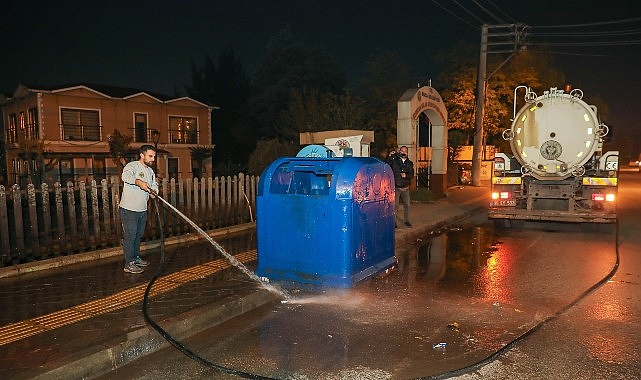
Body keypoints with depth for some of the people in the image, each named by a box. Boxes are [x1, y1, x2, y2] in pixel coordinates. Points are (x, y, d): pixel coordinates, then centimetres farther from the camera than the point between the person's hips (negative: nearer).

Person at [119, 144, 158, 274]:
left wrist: (153, 191, -7)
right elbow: (125, 176, -33)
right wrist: (139, 182, -47)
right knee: (130, 236, -4)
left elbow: (154, 185, 16)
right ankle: (129, 264, 2)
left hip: (142, 209, 8)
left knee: (138, 235, 18)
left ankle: (136, 258, 33)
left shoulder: (150, 171, 14)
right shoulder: (132, 166, -12)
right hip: (129, 209, -8)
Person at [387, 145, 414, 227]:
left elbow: (411, 174, 1)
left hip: (405, 188, 4)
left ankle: (406, 220, 26)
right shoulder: (394, 161, -1)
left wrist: (406, 175, -19)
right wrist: (390, 156, -21)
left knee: (407, 205, 10)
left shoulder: (410, 163, 7)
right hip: (396, 187, -4)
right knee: (395, 205, -1)